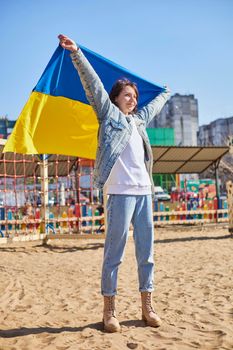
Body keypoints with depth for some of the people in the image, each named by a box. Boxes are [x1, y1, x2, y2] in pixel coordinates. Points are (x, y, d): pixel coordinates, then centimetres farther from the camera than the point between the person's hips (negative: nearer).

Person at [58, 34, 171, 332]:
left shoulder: (139, 120, 23)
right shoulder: (109, 113, 7)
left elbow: (153, 106, 43)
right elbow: (92, 82, -1)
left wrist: (166, 94, 60)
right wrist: (76, 53, -9)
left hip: (144, 191, 7)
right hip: (121, 192, -7)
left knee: (146, 253, 8)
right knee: (114, 253, -3)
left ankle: (147, 307, 17)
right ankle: (109, 310, 6)